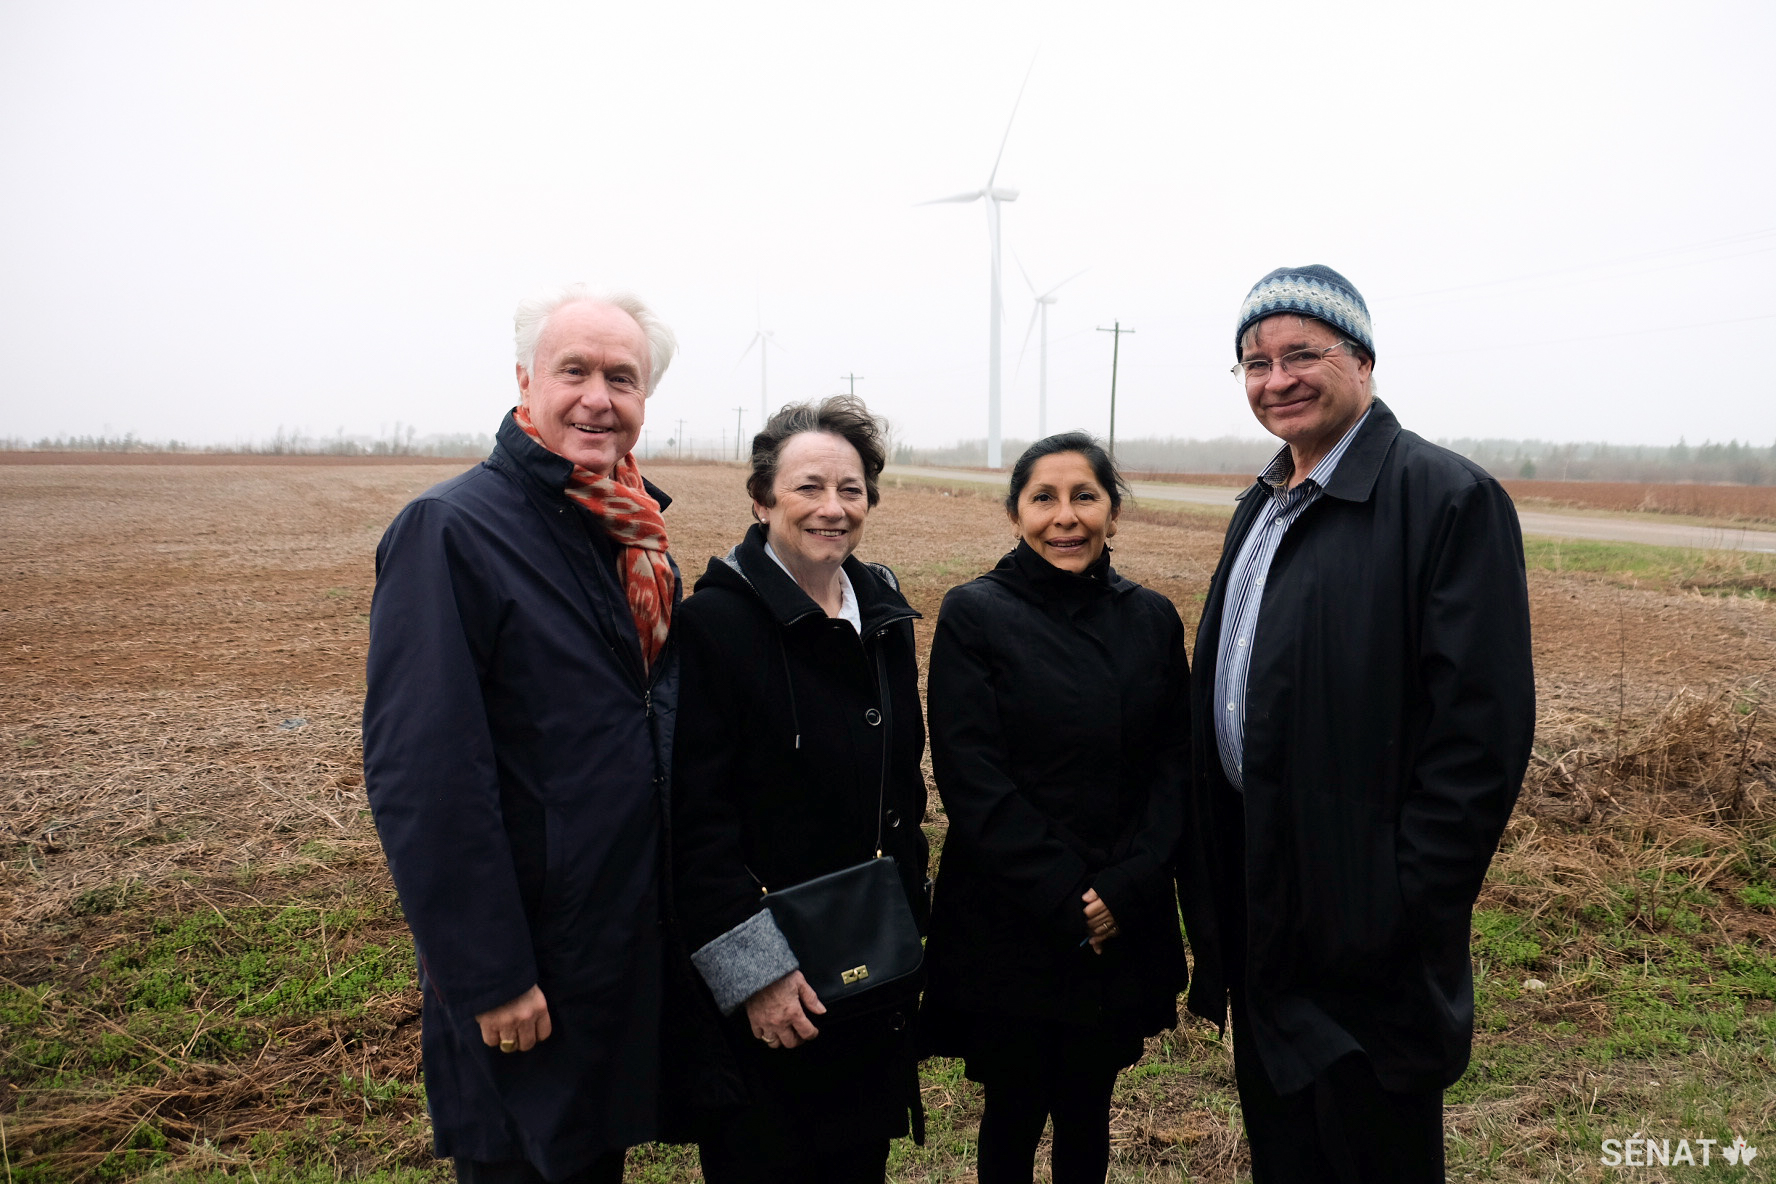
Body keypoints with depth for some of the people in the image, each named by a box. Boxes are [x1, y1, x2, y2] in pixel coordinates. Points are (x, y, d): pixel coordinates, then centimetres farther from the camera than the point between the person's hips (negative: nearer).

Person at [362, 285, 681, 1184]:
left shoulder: (636, 534, 5)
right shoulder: (450, 529, -18)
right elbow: (421, 773, -22)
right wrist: (489, 976, -21)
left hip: (636, 942, 7)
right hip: (526, 960, -7)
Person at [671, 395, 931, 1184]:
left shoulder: (885, 614, 6)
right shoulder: (714, 622, -15)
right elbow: (695, 816, -18)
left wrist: (908, 921, 13)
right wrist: (753, 970, -19)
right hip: (761, 988, -6)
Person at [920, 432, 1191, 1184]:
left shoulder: (1152, 619, 3)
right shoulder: (973, 615, -7)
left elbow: (1174, 765, 1)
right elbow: (972, 779, -12)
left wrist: (1125, 888, -11)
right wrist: (1062, 899, -14)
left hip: (1124, 925, 3)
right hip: (1009, 926, -3)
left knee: (1087, 1111, 16)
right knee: (1016, 1114, 12)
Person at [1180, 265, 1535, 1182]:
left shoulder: (1448, 499, -15)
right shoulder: (1262, 506, 12)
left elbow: (1482, 729, -19)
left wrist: (1406, 908, -20)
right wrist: (1213, 881, 12)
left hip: (1363, 925, -7)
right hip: (1260, 897, 8)